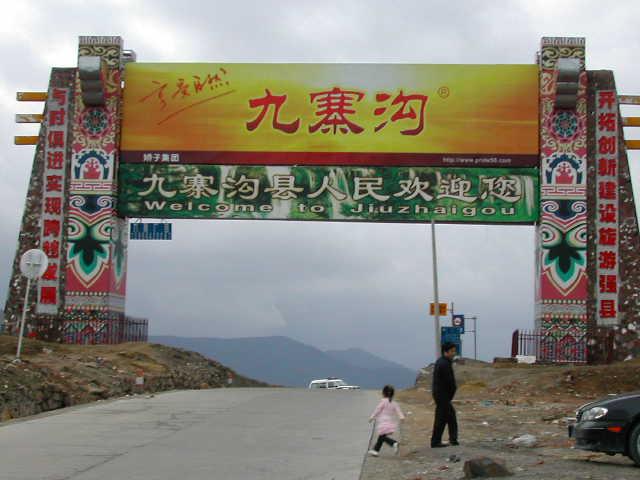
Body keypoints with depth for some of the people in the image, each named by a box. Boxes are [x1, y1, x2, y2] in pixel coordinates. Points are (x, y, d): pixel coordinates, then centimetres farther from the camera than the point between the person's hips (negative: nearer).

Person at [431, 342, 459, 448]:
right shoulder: (445, 364, -20)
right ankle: (435, 442, 1)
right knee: (441, 418, -4)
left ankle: (453, 438, 23)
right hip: (442, 394, -10)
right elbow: (450, 381, -19)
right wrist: (451, 394, -2)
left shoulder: (440, 361, 12)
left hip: (438, 392, 10)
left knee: (451, 414, 17)